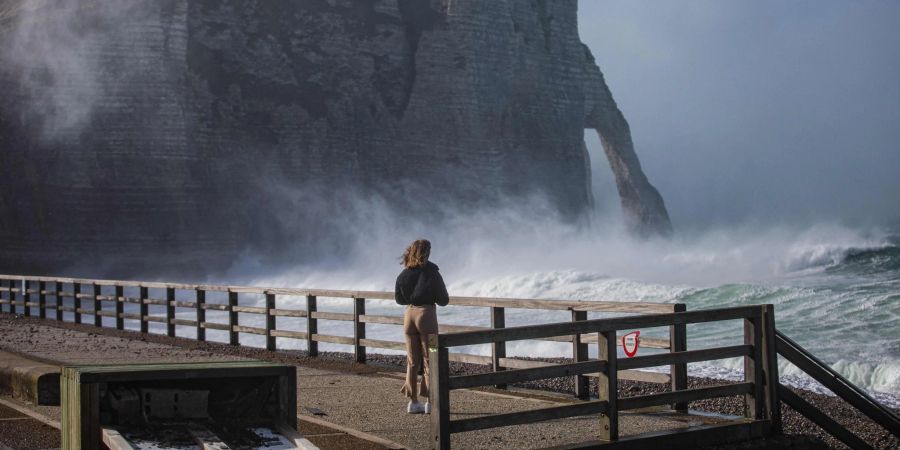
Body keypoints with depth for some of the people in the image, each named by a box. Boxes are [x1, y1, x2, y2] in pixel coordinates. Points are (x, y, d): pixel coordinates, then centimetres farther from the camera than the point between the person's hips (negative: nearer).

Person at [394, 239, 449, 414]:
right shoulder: (432, 274, -10)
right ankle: (430, 402, 1)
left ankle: (413, 401, 10)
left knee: (412, 361, 10)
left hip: (409, 314, 4)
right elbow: (444, 300, -5)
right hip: (427, 314, -4)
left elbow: (399, 299, 10)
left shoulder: (403, 275, 1)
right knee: (429, 360, 3)